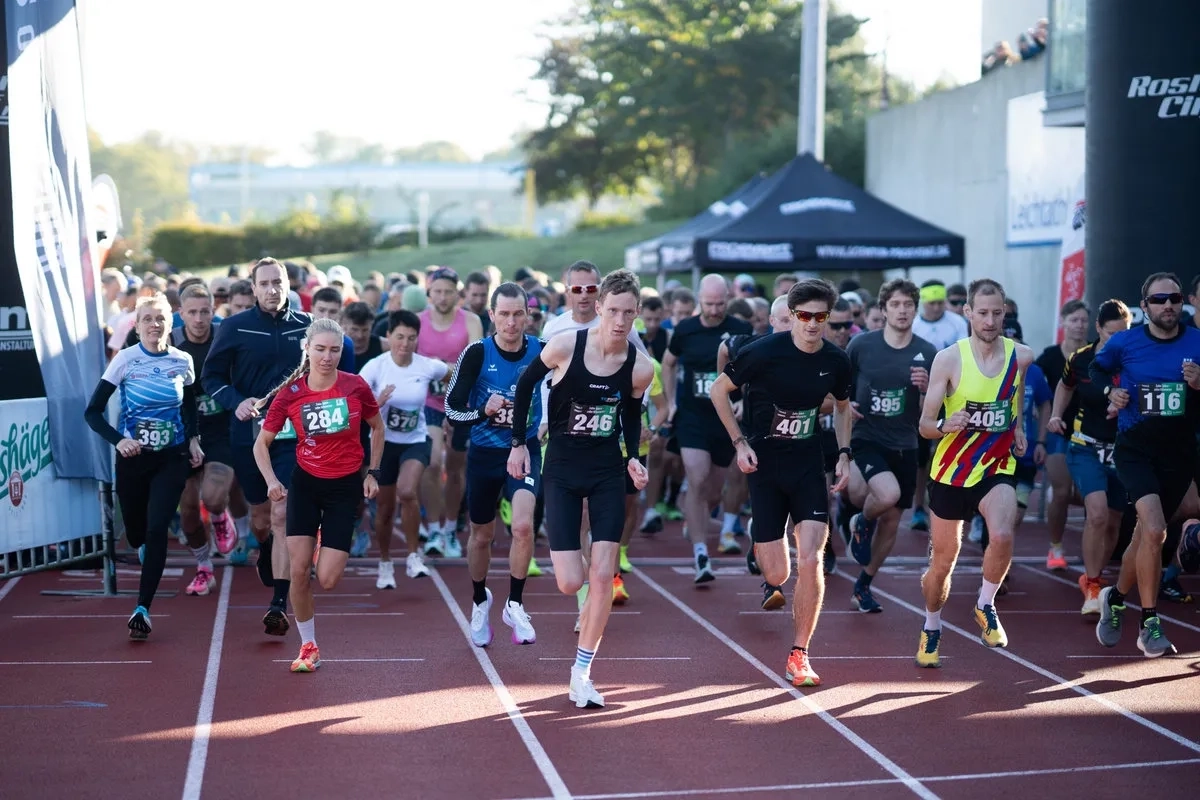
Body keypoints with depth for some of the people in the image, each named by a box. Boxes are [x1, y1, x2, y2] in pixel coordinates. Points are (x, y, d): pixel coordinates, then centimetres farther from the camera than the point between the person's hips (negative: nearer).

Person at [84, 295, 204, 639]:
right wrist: (118, 440, -22)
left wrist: (193, 439, 3)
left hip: (172, 458, 0)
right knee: (136, 533, 10)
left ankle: (143, 608, -13)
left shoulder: (182, 361, -1)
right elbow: (93, 411, -7)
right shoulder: (126, 360, -7)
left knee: (156, 529, -14)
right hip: (134, 458, 0)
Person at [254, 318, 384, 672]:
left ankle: (333, 550, 31)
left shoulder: (356, 387, -11)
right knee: (299, 570, -7)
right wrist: (272, 481, -16)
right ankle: (308, 647, 12)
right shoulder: (290, 393, -10)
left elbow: (377, 428, 8)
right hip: (305, 483, 1)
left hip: (345, 487, -1)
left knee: (327, 580, -8)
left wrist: (373, 473, 5)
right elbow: (261, 444, 0)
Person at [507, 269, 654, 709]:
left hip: (608, 471, 2)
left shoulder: (640, 367, -10)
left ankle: (581, 672, 6)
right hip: (562, 469, -1)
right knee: (570, 583, -7)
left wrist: (633, 459, -3)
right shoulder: (565, 345, -17)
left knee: (602, 576, -7)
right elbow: (525, 384, 2)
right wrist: (519, 443, 2)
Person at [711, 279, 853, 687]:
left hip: (809, 464, 2)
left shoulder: (835, 360, -2)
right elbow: (719, 391, 1)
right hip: (764, 465, -2)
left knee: (809, 561, -14)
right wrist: (740, 443, -4)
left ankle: (799, 655, 0)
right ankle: (768, 573, 40)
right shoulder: (763, 352, -14)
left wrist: (844, 453, 7)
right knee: (778, 574, -1)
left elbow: (842, 406, 19)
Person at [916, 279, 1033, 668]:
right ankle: (931, 630, 38)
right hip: (951, 470, -1)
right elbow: (925, 425, -12)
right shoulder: (949, 359, -14)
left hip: (998, 467, 1)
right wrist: (944, 426, -33)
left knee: (1002, 536, -28)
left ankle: (986, 606, -1)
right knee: (943, 561, 11)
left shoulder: (1021, 356, -6)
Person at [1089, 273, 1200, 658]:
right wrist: (1110, 392, -2)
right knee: (1154, 530, -21)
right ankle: (1150, 624, -10)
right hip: (1135, 449, -2)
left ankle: (1116, 598, 42)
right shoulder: (1123, 343, -4)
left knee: (1147, 535, 14)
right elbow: (1096, 370, 17)